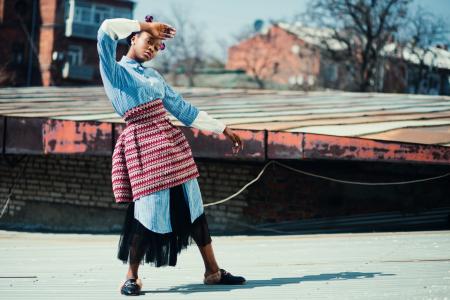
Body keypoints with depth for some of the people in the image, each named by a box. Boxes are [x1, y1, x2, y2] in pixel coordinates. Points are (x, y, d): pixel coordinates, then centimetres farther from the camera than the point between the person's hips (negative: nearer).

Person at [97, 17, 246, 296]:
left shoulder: (154, 76, 19)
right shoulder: (114, 71, 1)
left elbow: (183, 109, 23)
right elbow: (107, 30, -16)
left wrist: (223, 129, 22)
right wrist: (146, 26, -8)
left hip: (172, 142, 7)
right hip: (142, 145, -6)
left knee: (193, 206, 7)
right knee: (149, 209, -9)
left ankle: (213, 271, 15)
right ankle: (132, 277, 7)